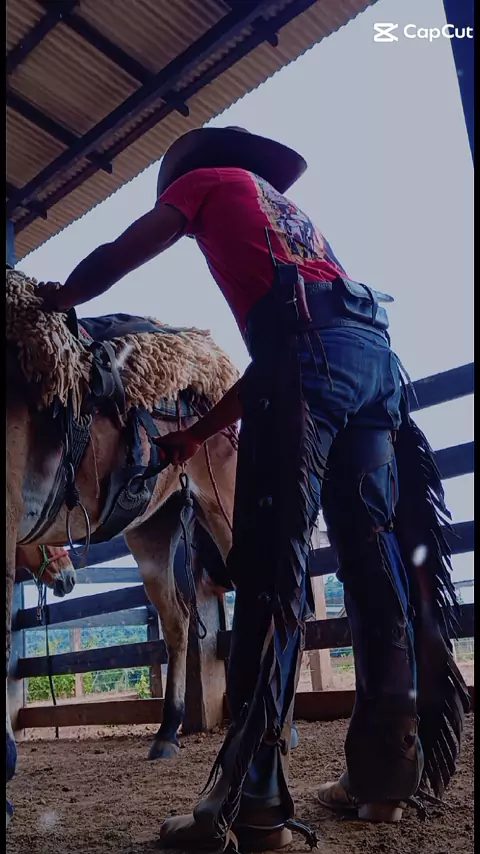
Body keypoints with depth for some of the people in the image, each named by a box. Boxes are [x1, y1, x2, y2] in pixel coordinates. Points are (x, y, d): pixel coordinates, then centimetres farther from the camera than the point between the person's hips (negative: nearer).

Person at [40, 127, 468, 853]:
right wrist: (197, 433, 34)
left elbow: (116, 259, 19)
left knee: (273, 559, -14)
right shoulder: (285, 206, 41)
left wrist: (54, 300, 39)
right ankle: (386, 770, 8)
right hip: (375, 347, 8)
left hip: (311, 345, -8)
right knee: (373, 552, 3)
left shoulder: (208, 179, 23)